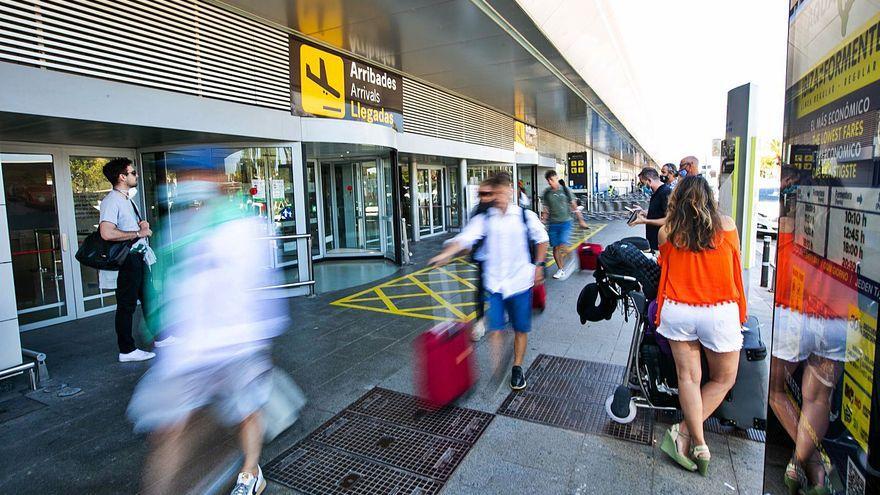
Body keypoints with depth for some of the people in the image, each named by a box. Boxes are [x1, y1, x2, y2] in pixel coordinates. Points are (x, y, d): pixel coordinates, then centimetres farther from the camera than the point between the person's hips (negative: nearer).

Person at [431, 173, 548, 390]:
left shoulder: (526, 216, -1)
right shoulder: (484, 219, -2)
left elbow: (542, 239, 14)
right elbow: (465, 237, -17)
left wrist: (538, 265, 10)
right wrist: (446, 253, -34)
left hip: (520, 281, 1)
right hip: (494, 283, 0)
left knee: (521, 328, 11)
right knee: (495, 329, -1)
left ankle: (517, 368, 31)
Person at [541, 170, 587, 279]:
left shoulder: (565, 190, -1)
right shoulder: (546, 193, 4)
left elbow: (574, 206, 3)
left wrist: (581, 220, 3)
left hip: (565, 222, -3)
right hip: (553, 223, 3)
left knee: (563, 245, -15)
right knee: (555, 247, 5)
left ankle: (563, 267, 6)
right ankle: (560, 269, 18)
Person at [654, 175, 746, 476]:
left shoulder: (666, 232, -1)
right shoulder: (727, 226, -1)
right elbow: (735, 268, 14)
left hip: (677, 311, 1)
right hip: (719, 313, -1)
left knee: (688, 376, 10)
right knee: (723, 380, 15)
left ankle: (698, 442, 11)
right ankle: (683, 432, 11)